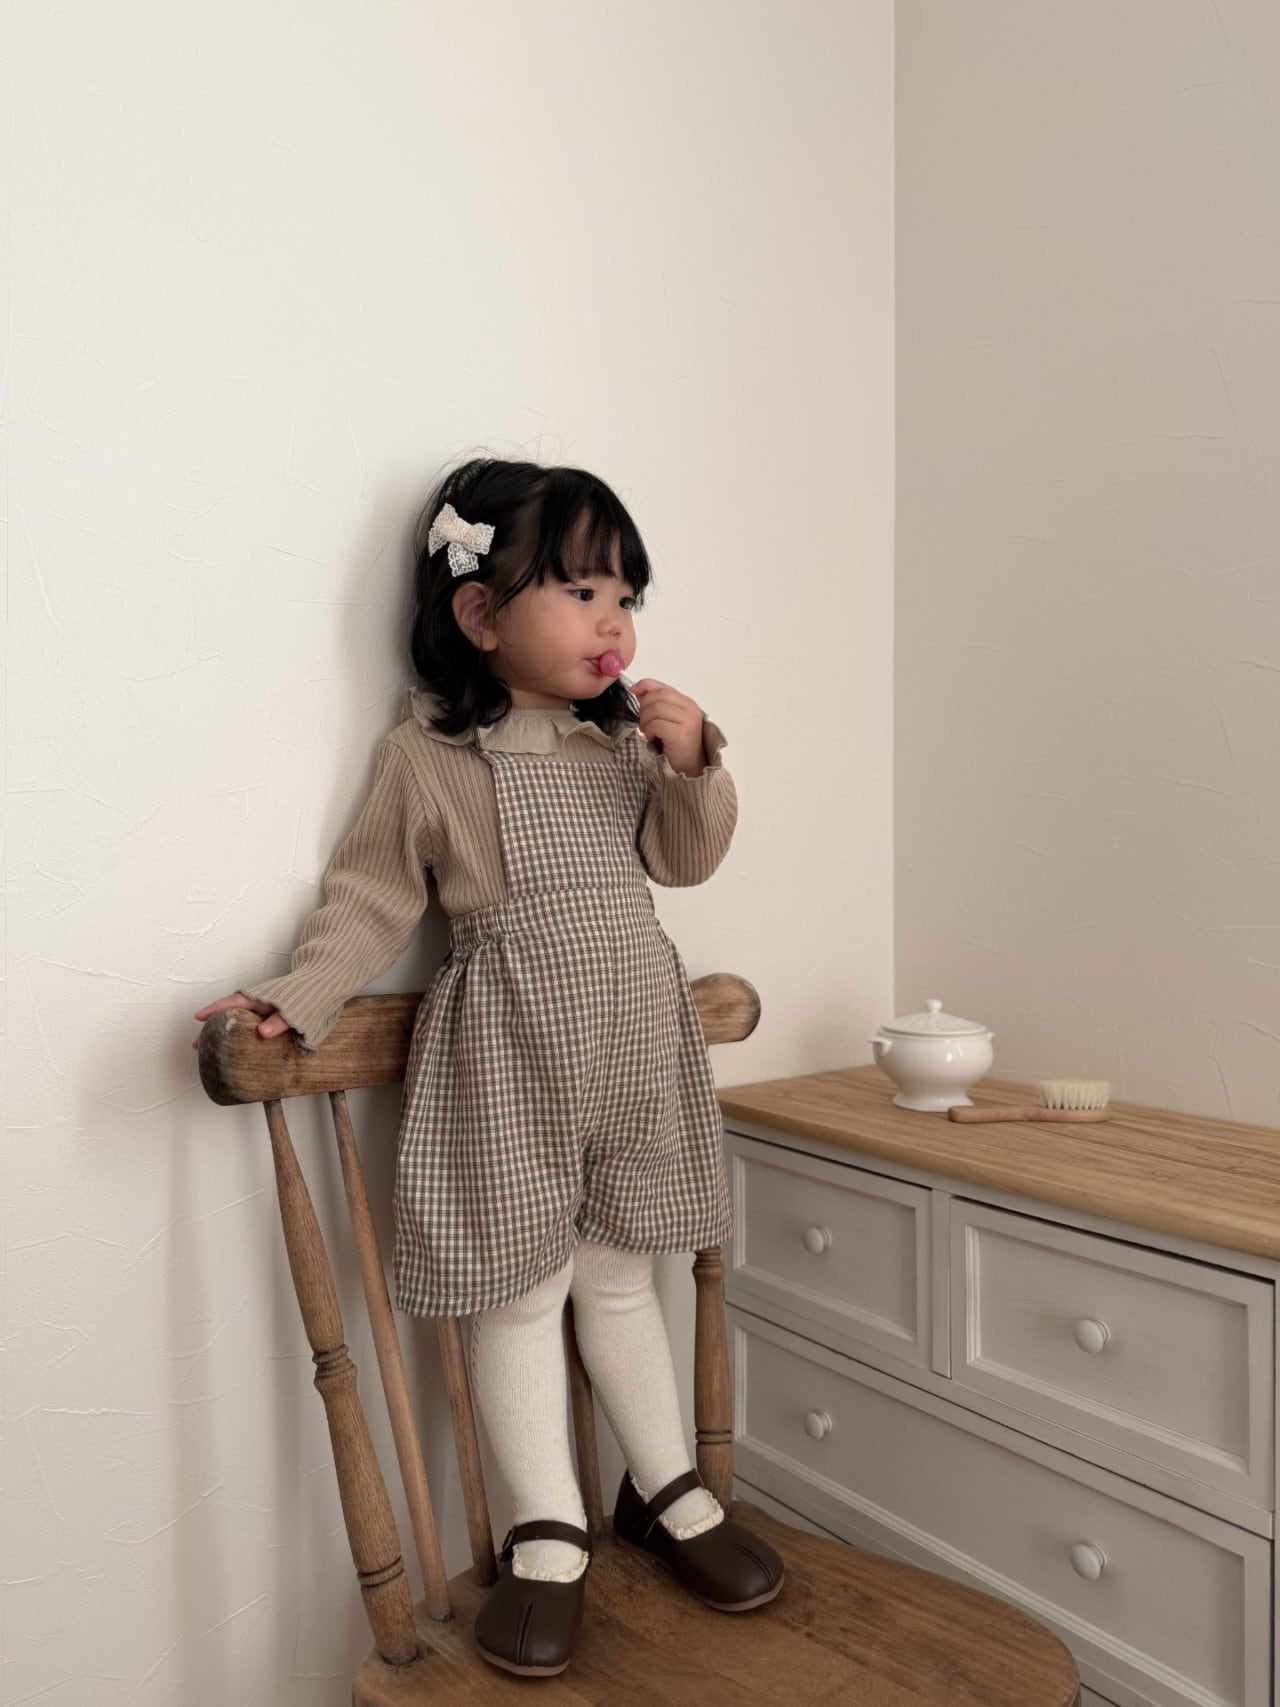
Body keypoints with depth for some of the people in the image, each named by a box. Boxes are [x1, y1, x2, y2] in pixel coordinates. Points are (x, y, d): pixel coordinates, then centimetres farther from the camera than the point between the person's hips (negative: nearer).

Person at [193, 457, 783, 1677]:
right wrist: (300, 997, -19)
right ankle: (547, 1537, 23)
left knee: (620, 1275, 17)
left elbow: (685, 858, 8)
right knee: (520, 1292, 7)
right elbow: (373, 896, -7)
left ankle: (667, 1493, 34)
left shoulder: (626, 737, 4)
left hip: (634, 1043, 4)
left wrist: (693, 766, -8)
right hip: (509, 1061, -4)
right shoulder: (427, 757, -10)